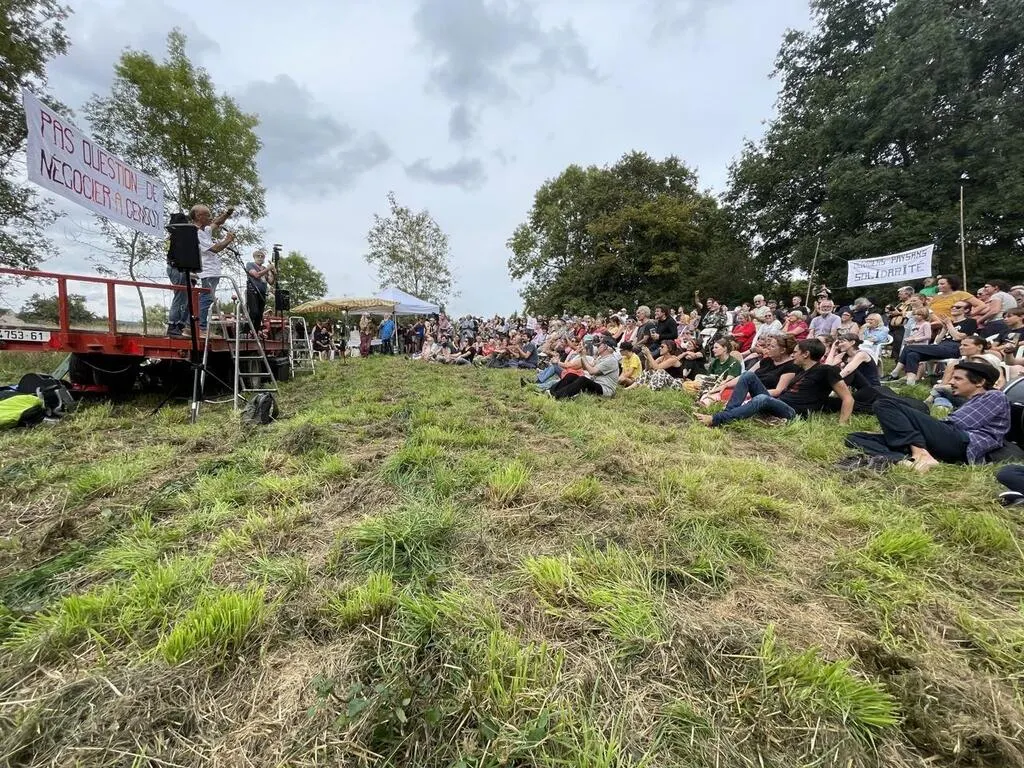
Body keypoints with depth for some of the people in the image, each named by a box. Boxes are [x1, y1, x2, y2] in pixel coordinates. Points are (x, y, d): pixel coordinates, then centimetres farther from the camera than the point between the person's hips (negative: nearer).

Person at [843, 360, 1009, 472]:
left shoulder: (995, 396, 14)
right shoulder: (968, 404, 39)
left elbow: (959, 424, -3)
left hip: (961, 444, -8)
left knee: (885, 404, -19)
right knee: (854, 438, -3)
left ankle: (921, 454, -31)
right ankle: (907, 460, -30)